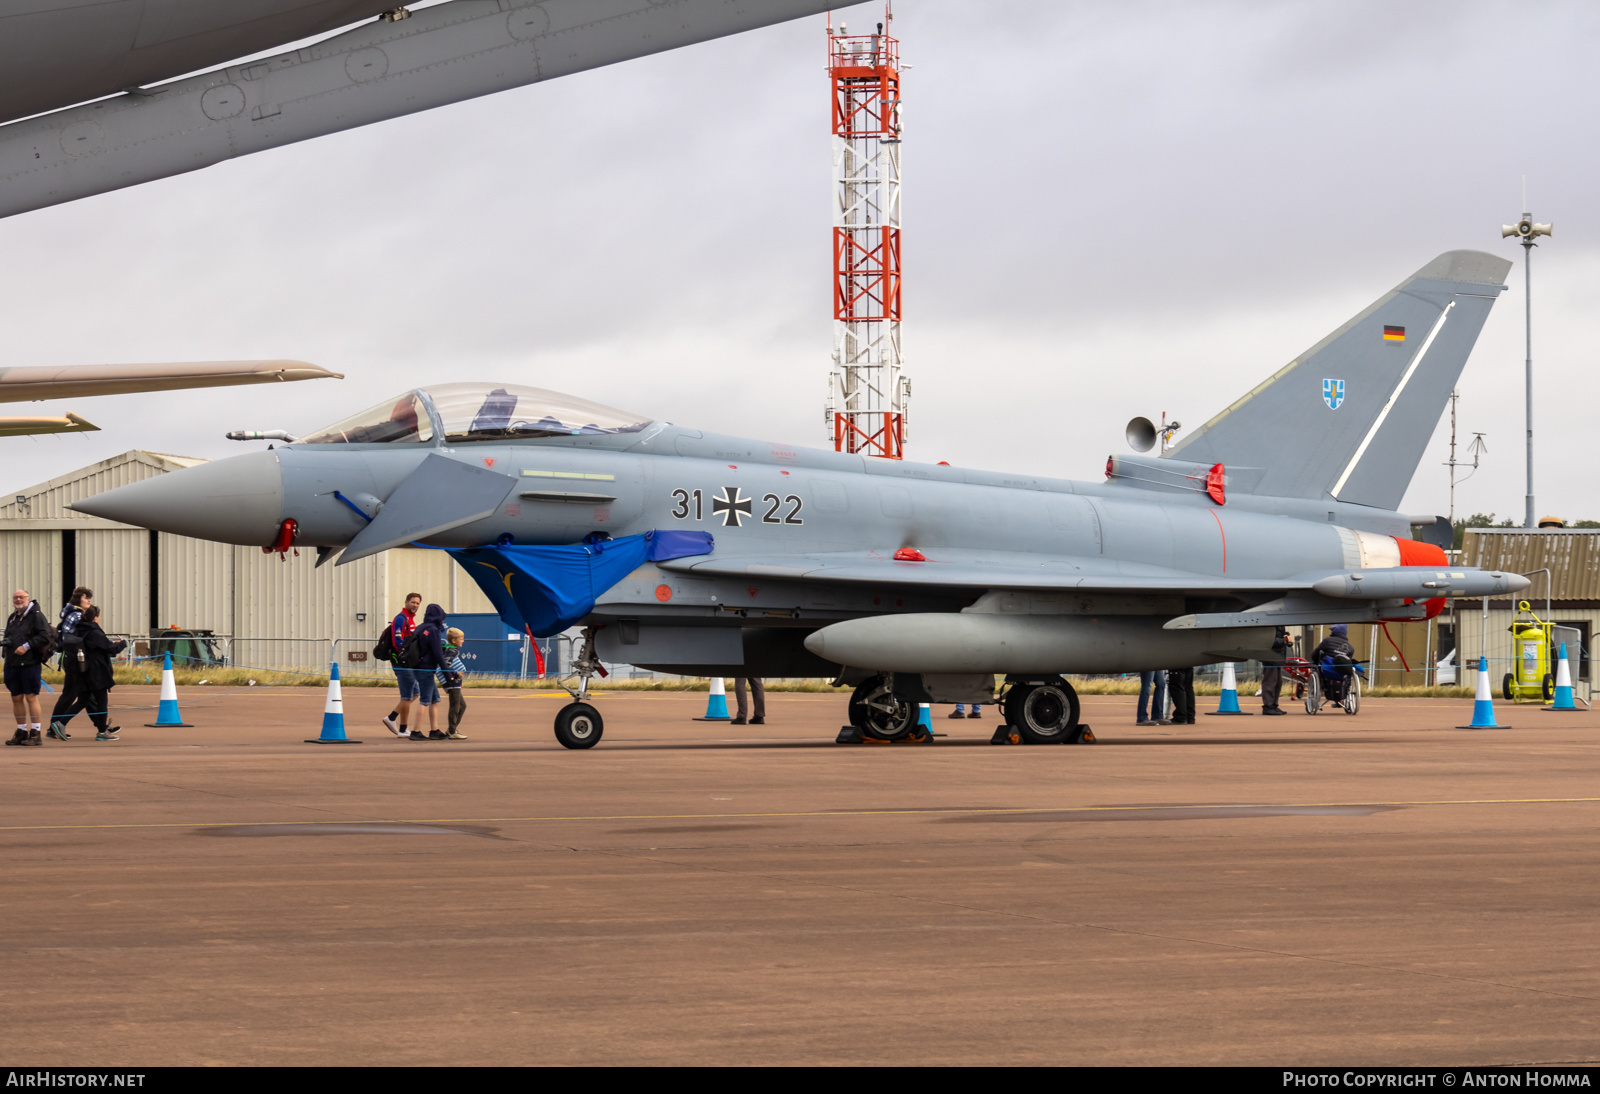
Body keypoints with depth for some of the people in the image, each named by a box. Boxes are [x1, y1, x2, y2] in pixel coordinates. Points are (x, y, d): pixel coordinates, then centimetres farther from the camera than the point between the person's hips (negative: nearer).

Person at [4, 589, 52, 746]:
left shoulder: (36, 615, -4)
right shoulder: (12, 618, 19)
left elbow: (44, 637, -13)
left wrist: (26, 646, -17)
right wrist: (6, 642, 8)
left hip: (30, 663, -7)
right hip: (13, 664, 7)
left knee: (31, 697, -7)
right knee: (16, 698, 8)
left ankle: (35, 733, -4)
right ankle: (21, 731, 16)